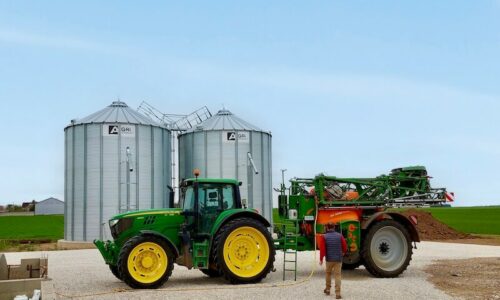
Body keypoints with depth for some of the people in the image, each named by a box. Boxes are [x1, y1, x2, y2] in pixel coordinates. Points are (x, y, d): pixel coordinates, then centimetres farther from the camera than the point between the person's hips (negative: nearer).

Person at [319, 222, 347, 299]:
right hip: (338, 259, 0)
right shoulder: (339, 236, 0)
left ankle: (328, 289, 32)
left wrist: (321, 259, -1)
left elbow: (322, 249, -11)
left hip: (329, 259, 0)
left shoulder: (324, 237, -5)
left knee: (328, 273, 22)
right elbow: (345, 247, 2)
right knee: (338, 275, 1)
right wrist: (342, 253, 23)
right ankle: (338, 293, -6)